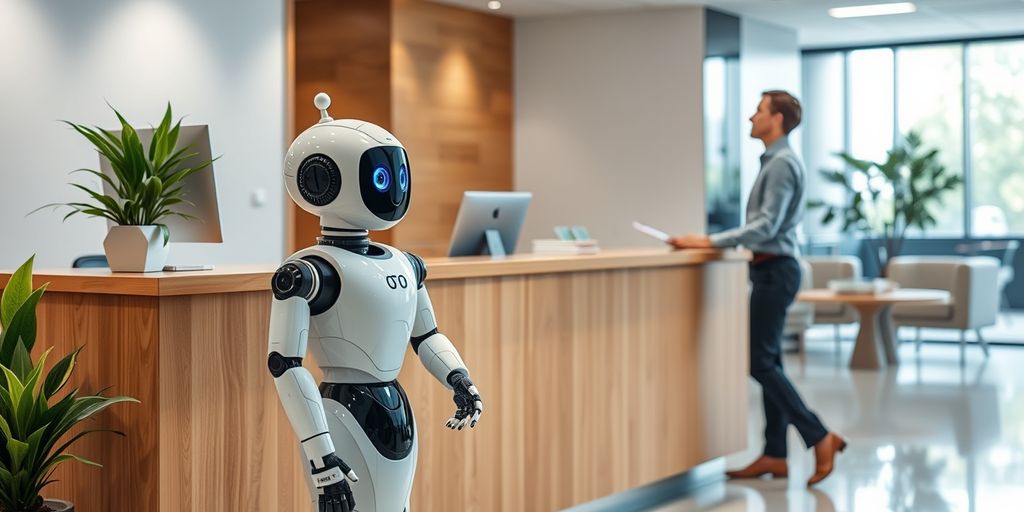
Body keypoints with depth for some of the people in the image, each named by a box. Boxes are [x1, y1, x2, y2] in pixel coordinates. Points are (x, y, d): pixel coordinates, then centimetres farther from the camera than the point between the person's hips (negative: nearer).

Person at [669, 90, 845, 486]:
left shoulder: (783, 163, -15)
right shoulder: (774, 161, 17)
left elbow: (767, 226, -23)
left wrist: (711, 241, -23)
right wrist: (712, 241, 14)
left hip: (775, 271, -10)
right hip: (769, 270, 10)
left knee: (759, 361, -9)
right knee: (768, 360, 9)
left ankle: (820, 438, -5)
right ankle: (774, 455, 13)